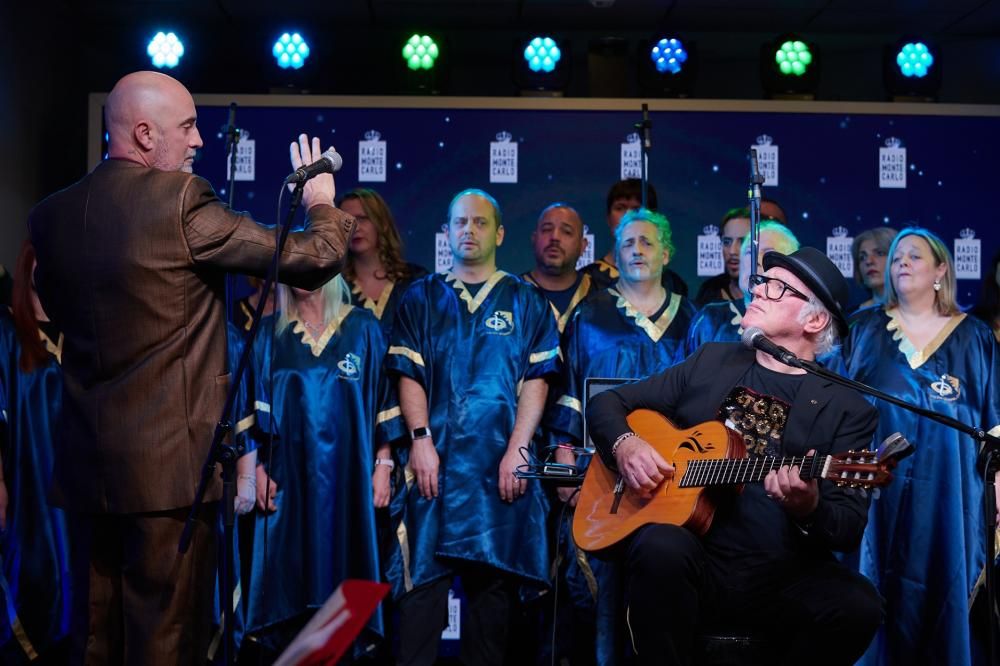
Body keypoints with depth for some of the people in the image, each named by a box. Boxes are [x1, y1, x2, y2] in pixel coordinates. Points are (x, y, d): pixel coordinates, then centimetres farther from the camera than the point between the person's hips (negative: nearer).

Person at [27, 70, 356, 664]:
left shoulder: (51, 215, 5)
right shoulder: (181, 200, -15)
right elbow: (314, 261, -10)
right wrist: (323, 204, 9)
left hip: (89, 459, 7)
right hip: (169, 460, -7)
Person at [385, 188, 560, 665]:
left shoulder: (526, 302, 11)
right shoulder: (421, 298, 13)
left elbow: (536, 381, 4)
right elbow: (409, 376, 6)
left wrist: (516, 450, -7)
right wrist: (421, 439, -8)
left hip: (501, 463, 0)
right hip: (436, 459, 0)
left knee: (494, 579, 2)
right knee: (423, 578, -5)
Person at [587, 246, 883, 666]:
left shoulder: (848, 409, 4)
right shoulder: (711, 361, 14)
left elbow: (849, 528, -4)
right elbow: (609, 403, 19)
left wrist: (808, 509, -27)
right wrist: (625, 445, -4)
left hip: (783, 576, -1)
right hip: (691, 560, 1)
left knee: (857, 607, -30)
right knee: (661, 546, -33)